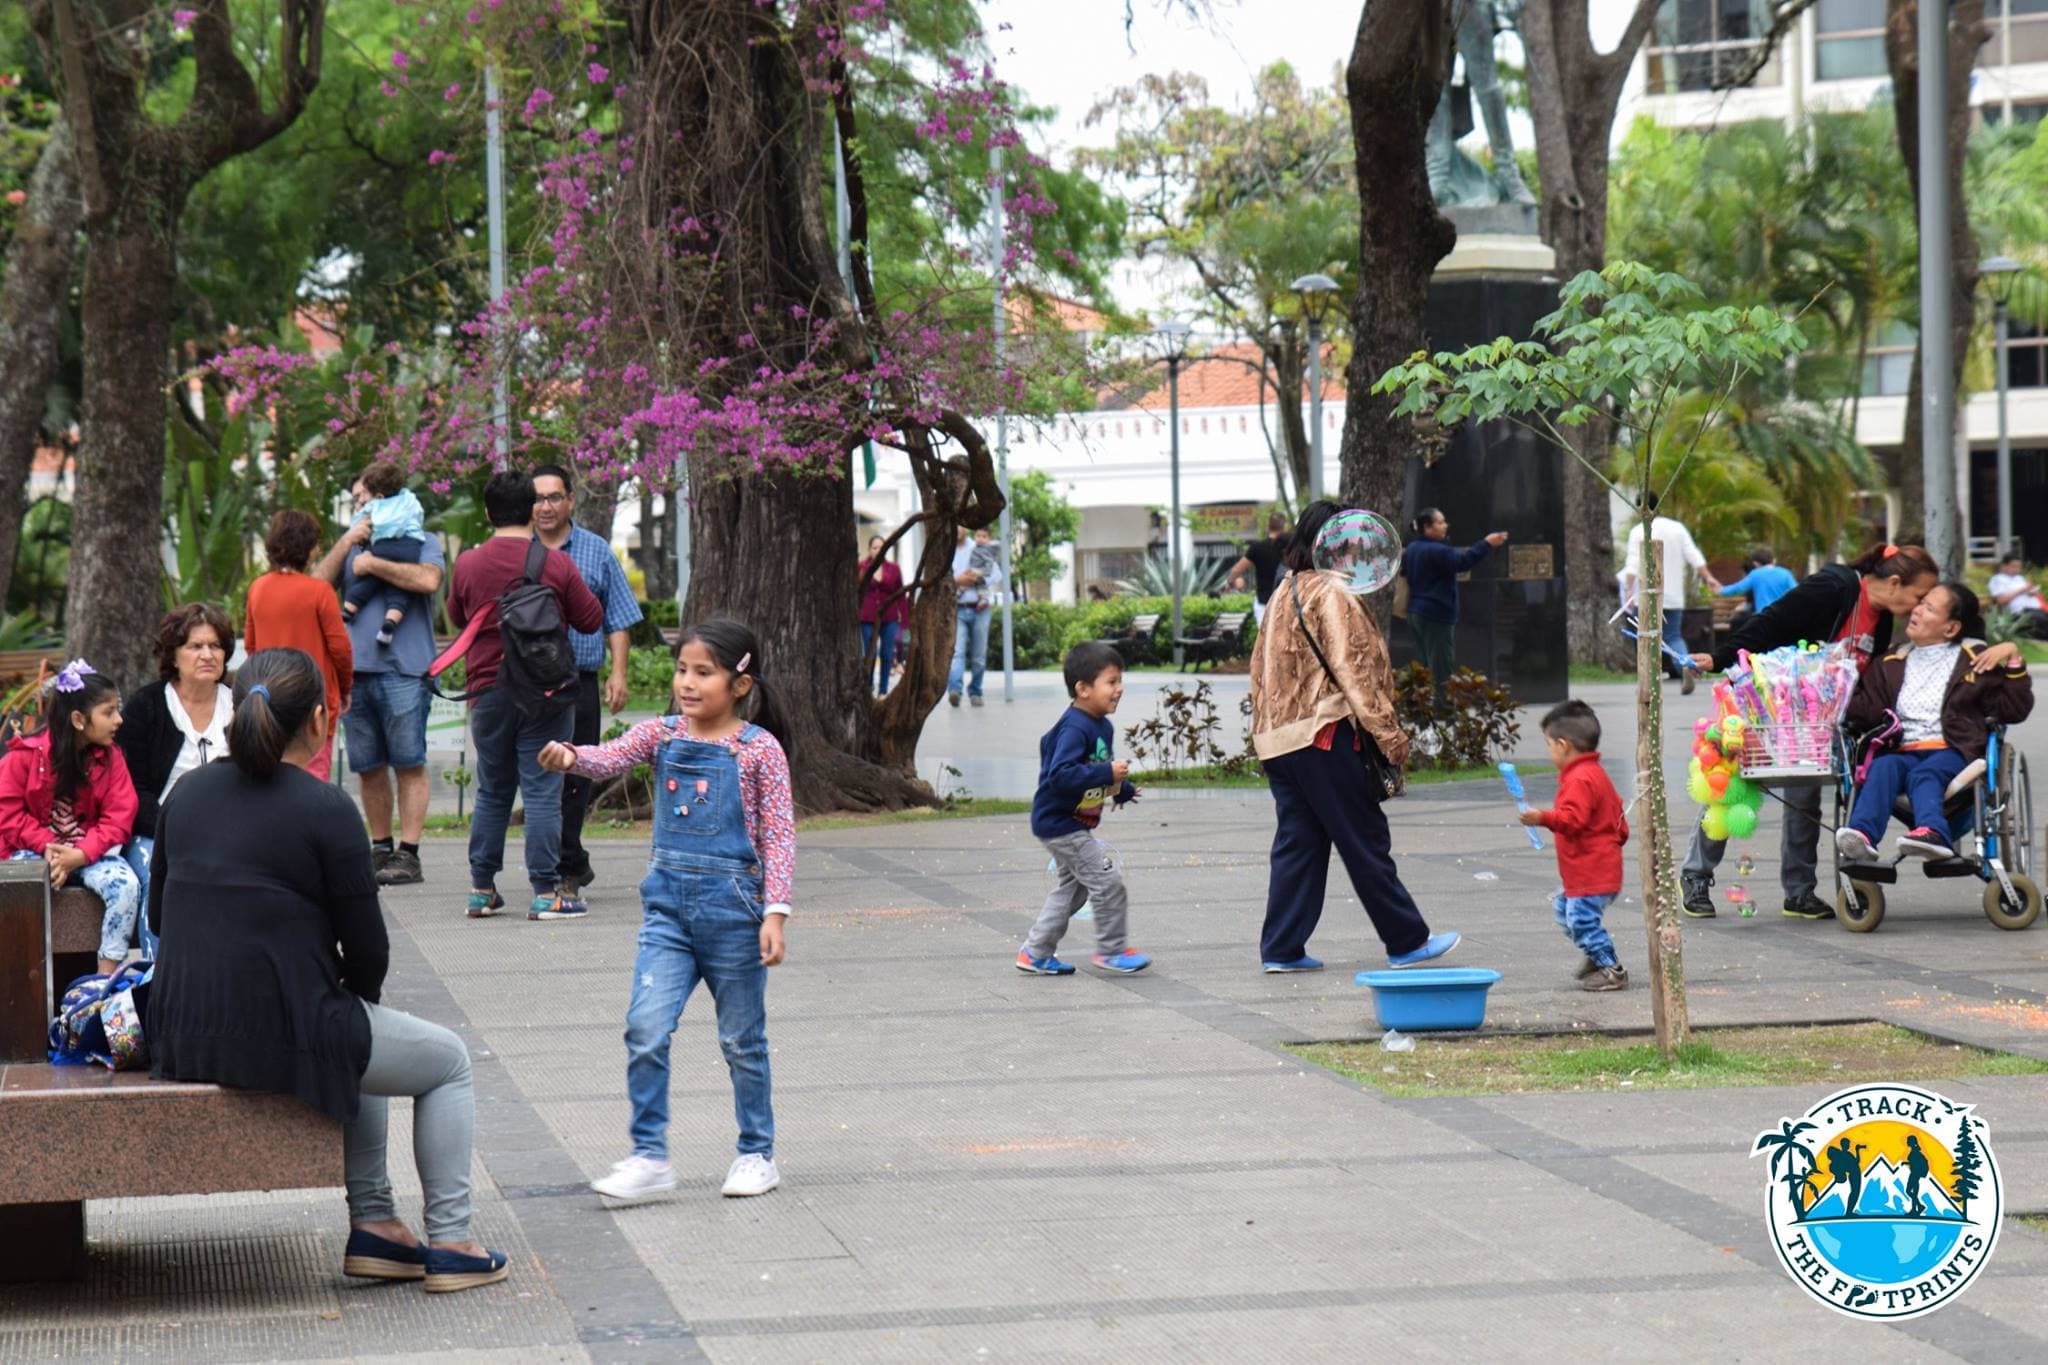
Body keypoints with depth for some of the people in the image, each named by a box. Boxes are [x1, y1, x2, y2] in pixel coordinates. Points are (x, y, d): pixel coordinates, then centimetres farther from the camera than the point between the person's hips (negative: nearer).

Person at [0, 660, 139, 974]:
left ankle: (109, 975, -20)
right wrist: (47, 846, -19)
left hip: (90, 852, 2)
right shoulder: (26, 754, -8)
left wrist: (79, 856, -21)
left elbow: (118, 819, -7)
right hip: (34, 852, -2)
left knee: (126, 885, -27)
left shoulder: (110, 758, -2)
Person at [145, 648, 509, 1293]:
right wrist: (358, 995, 13)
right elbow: (367, 950, -10)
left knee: (358, 1037, 35)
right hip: (284, 1036, -7)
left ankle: (373, 1224, 32)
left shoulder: (188, 792, 6)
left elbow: (161, 916, 16)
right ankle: (450, 1244, 18)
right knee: (450, 1061, 18)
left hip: (183, 1038, 7)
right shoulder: (325, 809, -13)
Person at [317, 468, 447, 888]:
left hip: (403, 669, -5)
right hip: (354, 670, 5)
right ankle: (380, 850, 13)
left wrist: (371, 564, -7)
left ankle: (408, 855, -7)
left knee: (409, 765, -6)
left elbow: (429, 580, -14)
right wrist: (347, 543, -1)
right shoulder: (351, 545, 22)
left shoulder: (422, 542, 7)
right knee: (369, 768, 7)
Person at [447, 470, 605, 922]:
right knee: (542, 791, -2)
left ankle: (482, 889, 16)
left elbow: (456, 617, 16)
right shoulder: (556, 564, -7)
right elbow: (591, 619, 2)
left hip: (488, 690, 2)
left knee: (492, 792, 13)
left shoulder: (468, 564, -1)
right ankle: (545, 892, -6)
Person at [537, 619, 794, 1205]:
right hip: (667, 903, 3)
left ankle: (757, 1153, 25)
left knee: (742, 1039, 10)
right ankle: (649, 1156, -1)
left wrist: (775, 912, -14)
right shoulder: (662, 735, 4)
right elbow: (609, 758, -13)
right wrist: (570, 757, -36)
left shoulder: (758, 749, -5)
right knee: (645, 1029, -9)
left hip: (732, 903, -3)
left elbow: (779, 835, -6)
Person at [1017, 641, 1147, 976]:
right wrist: (1107, 774, -33)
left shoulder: (1102, 726, 8)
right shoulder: (1074, 728, -24)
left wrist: (1121, 788, 14)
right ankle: (1111, 950, 6)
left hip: (1074, 824, 11)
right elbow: (1061, 775, -34)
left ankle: (1035, 953, 24)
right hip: (1060, 823, -11)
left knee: (1073, 886, 18)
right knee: (1107, 880, -7)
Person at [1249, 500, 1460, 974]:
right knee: (1366, 841, -1)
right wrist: (1389, 734, -15)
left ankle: (1282, 948, 6)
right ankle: (1406, 940, 7)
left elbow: (1260, 668, 19)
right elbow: (1354, 670, -16)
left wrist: (1263, 728, 22)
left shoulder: (1285, 593, 16)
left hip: (1278, 738, 8)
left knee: (1297, 842, 9)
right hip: (1325, 736, -8)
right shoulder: (1332, 595, -11)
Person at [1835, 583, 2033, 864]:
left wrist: (2014, 661, 0)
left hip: (1952, 752, -3)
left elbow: (2014, 710, 10)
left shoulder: (1976, 660, 16)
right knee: (1883, 767, -32)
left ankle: (1932, 833, -65)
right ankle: (1863, 835, -57)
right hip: (1902, 751, 3)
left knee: (1923, 774, -36)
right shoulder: (1892, 664, 24)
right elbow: (1868, 711, 12)